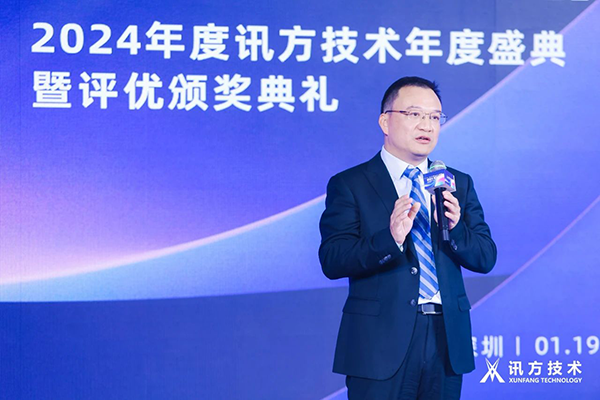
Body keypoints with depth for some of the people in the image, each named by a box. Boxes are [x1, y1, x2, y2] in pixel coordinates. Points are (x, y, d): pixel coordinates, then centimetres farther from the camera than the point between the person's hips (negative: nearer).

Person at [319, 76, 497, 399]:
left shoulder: (459, 184, 12)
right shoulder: (349, 185, -1)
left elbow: (486, 258, 5)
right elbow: (332, 261, -12)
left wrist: (455, 227, -14)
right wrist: (390, 238, -26)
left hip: (446, 338, 4)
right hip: (382, 342, -4)